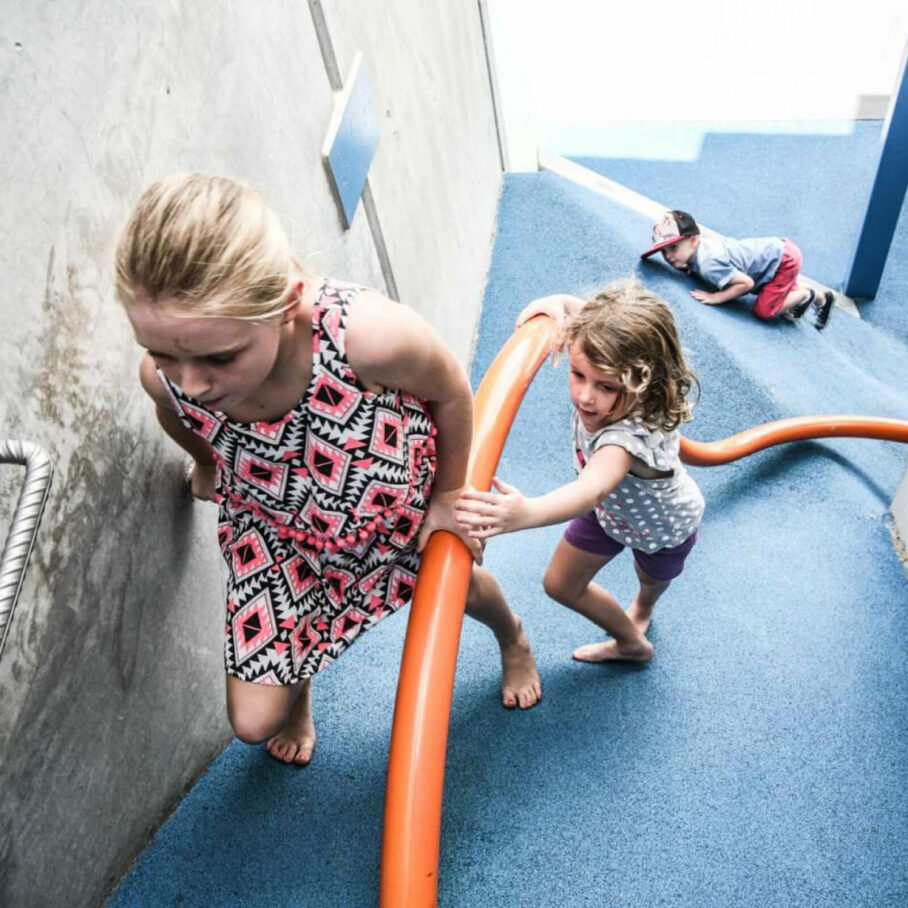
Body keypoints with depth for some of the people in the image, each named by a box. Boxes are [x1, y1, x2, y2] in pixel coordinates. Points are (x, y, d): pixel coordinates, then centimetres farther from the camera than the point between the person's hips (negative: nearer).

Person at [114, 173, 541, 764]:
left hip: (400, 501, -1)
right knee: (254, 722, 6)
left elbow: (451, 394, -20)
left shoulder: (369, 334, -45)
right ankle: (298, 693, 48)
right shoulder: (165, 376, -33)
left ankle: (513, 636, 71)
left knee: (460, 586, 30)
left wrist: (449, 496, -5)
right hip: (277, 528, 2)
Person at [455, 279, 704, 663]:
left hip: (662, 525, -5)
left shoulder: (632, 434, -51)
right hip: (609, 506, 6)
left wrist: (527, 512, -91)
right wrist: (559, 303, -35)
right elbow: (579, 311, -12)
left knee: (652, 577, 28)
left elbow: (594, 488, -72)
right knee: (561, 585, 17)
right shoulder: (604, 378, -32)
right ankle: (631, 642, 45)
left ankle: (642, 608, 65)